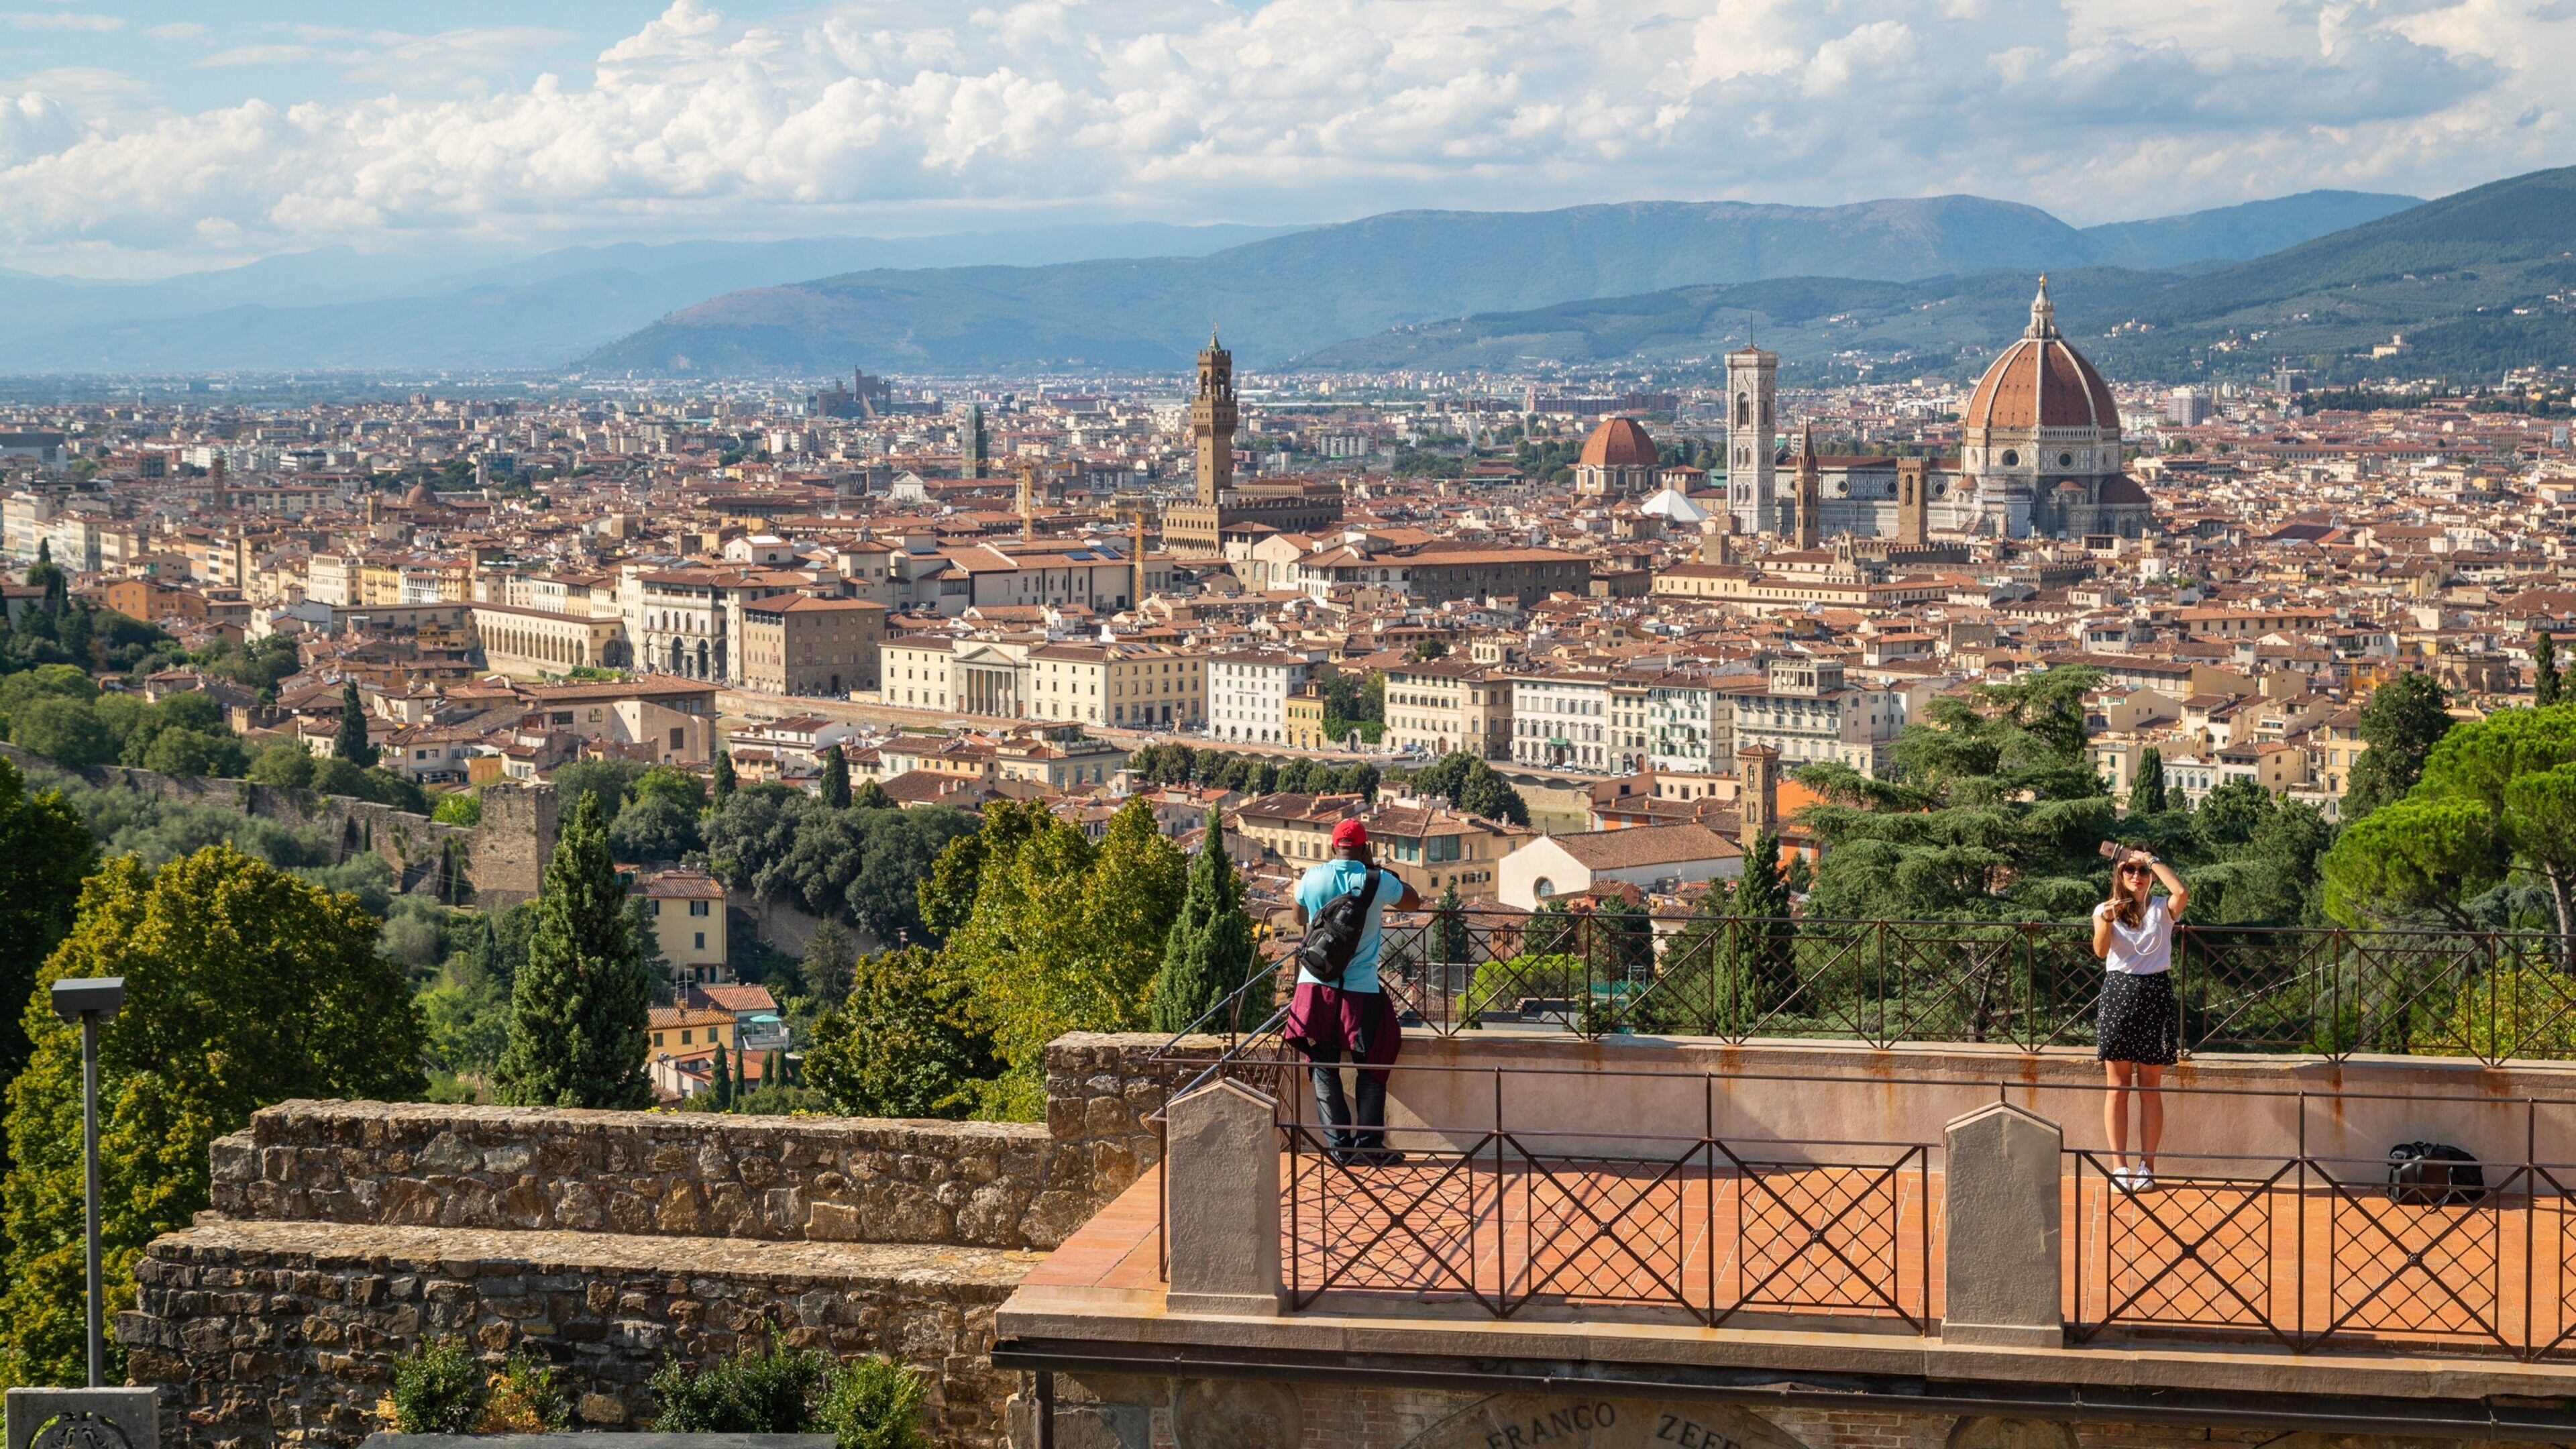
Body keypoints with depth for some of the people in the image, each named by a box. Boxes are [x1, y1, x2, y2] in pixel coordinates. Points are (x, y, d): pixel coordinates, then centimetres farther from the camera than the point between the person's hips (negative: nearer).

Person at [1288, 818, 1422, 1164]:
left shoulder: (1312, 879, 2)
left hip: (1316, 985, 2)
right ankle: (1370, 1142, 6)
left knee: (1324, 1069, 6)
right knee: (1372, 1069, 10)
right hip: (1361, 990, -2)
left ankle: (1340, 1144, 1)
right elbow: (1413, 901, 15)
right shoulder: (1378, 881, -5)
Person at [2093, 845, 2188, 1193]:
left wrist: (2153, 860, -8)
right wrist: (2106, 920, -27)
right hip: (2118, 992, 0)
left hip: (2155, 994, 0)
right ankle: (2119, 1166, 1)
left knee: (2151, 1089, 1)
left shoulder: (2162, 909, 8)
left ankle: (2146, 1167, 4)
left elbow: (2182, 893, -15)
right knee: (2118, 1087, -1)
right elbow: (2100, 950, -8)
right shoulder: (2105, 909, 8)